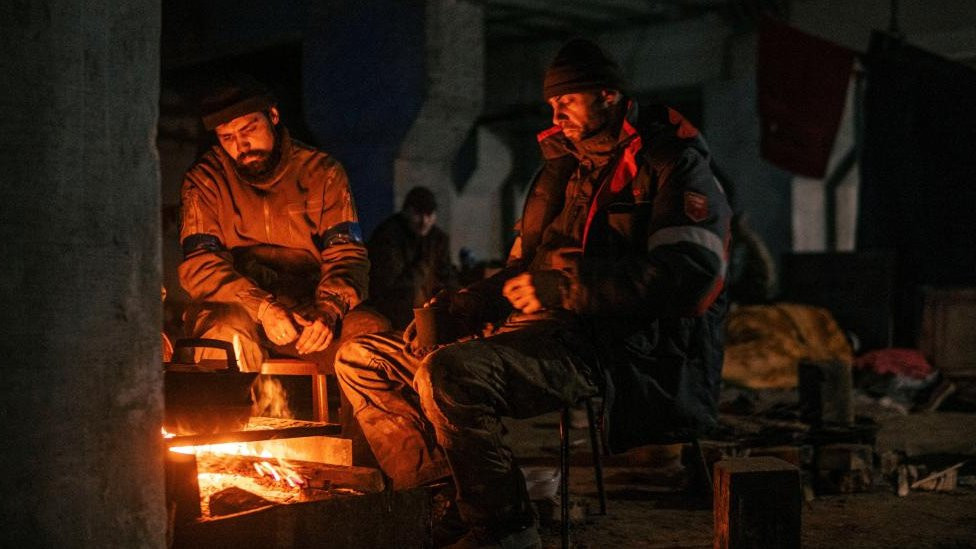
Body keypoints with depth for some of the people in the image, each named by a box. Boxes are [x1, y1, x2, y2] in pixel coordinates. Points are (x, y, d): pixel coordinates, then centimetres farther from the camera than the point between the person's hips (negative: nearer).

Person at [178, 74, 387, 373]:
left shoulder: (322, 172, 7)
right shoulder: (206, 179, 3)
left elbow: (346, 254, 0)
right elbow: (199, 266, -6)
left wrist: (328, 310, -22)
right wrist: (262, 308, -23)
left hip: (309, 310, 1)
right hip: (236, 306, -1)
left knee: (375, 334, -27)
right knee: (228, 335, -36)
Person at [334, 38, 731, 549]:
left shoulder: (674, 163, -1)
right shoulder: (564, 170, 22)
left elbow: (690, 271, -17)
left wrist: (560, 287, -17)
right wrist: (457, 306, 5)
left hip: (618, 349, -9)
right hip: (544, 330, 9)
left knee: (448, 372, -33)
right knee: (361, 358, 2)